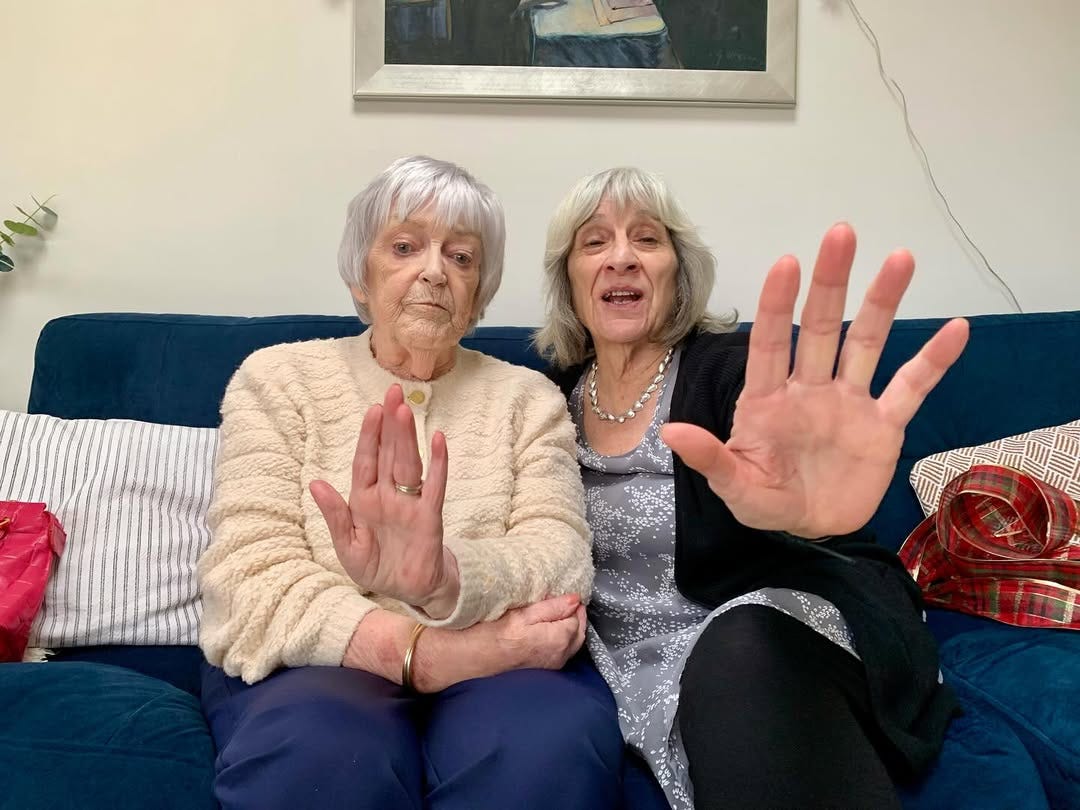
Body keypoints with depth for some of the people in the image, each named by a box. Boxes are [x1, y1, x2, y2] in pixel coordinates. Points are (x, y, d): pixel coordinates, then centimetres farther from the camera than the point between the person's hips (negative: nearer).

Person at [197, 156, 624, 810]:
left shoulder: (528, 398, 8)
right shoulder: (279, 377, 5)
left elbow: (559, 555, -9)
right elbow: (252, 577, -8)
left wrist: (443, 580, -33)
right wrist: (428, 650, -24)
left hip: (492, 666, 1)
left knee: (552, 747, -33)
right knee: (317, 756, -34)